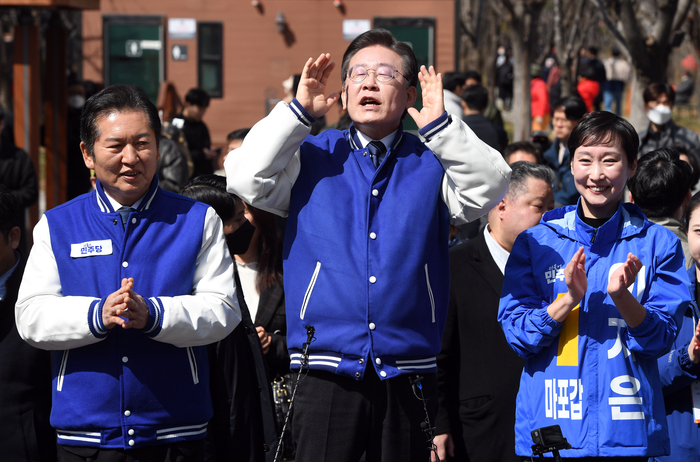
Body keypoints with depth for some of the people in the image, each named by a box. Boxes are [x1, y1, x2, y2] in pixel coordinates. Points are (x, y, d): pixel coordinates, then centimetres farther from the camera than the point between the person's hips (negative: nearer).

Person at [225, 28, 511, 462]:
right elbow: (246, 179, -6)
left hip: (407, 376, 1)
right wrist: (299, 112, -7)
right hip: (326, 373, -1)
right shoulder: (312, 157, 9)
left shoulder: (432, 162, 9)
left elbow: (489, 189, -8)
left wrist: (440, 125, -14)